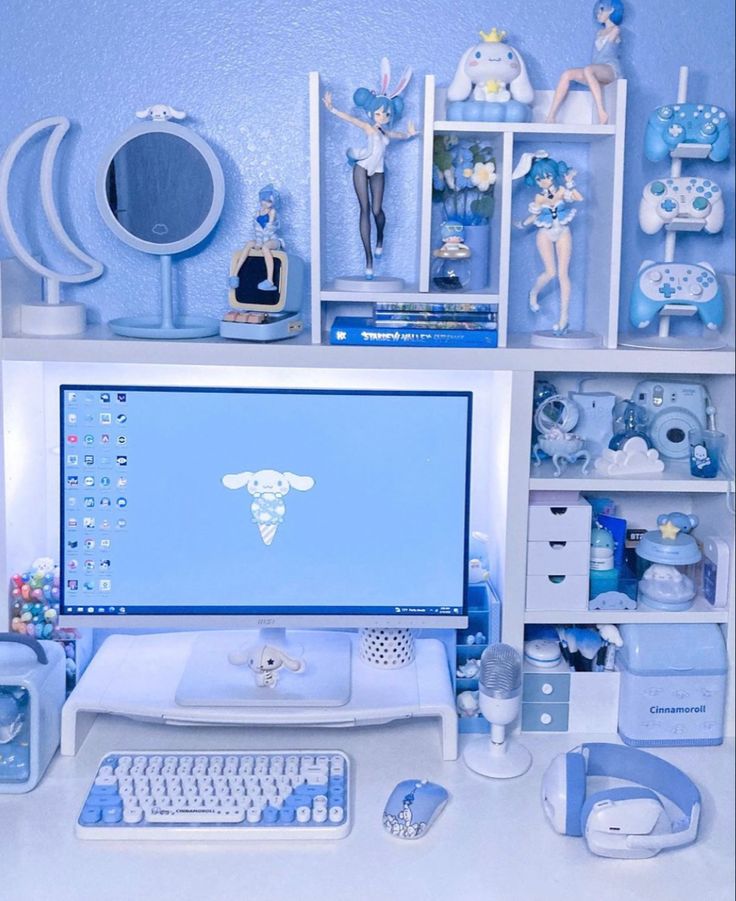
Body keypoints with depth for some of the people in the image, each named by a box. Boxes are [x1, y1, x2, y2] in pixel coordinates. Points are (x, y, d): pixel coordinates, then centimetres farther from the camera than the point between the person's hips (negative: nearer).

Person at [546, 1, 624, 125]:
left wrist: (591, 69, 0)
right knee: (567, 74, -15)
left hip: (610, 70, -7)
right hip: (597, 72, 7)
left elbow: (603, 53, 2)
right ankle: (550, 118, -26)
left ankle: (602, 113, -44)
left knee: (588, 70, -38)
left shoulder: (616, 30, 8)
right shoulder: (600, 33, 27)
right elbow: (596, 56, 18)